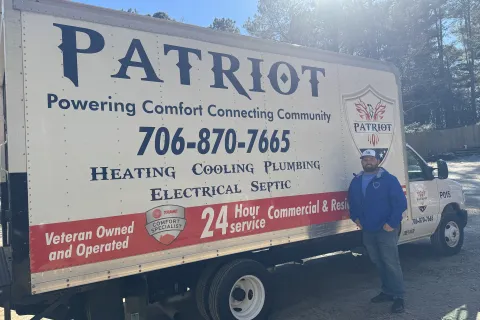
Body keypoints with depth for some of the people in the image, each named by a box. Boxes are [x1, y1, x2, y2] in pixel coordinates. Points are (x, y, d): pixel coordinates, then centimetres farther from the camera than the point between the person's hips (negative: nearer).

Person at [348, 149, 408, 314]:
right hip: (367, 230, 6)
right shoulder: (356, 181, 9)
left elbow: (401, 203, -14)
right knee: (378, 263, 15)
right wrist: (355, 217, 10)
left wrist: (392, 223, -19)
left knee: (391, 263, -3)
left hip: (386, 230, -6)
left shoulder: (389, 179, -10)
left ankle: (398, 297, 9)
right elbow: (352, 201, 22)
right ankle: (387, 291, 30)